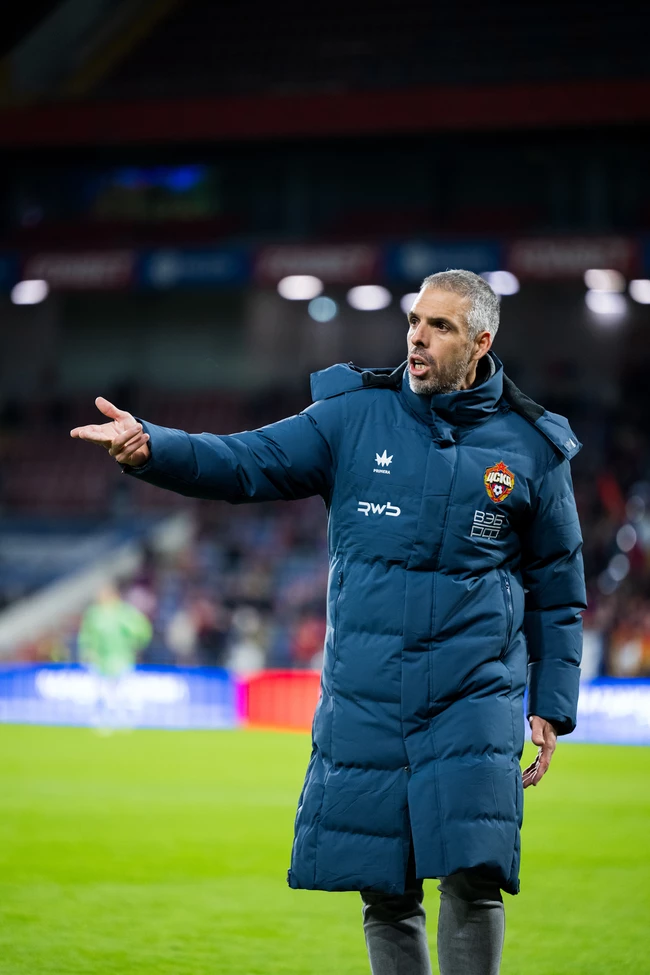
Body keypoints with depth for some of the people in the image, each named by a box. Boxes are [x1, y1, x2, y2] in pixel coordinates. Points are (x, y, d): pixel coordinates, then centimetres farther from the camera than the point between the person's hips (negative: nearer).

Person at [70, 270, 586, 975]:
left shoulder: (531, 447, 4)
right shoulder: (357, 416, 4)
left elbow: (558, 590, 12)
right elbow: (247, 463, -2)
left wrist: (551, 707, 7)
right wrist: (149, 447, -20)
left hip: (475, 695, -1)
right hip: (365, 700, 1)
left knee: (471, 878, -13)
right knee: (385, 894, 4)